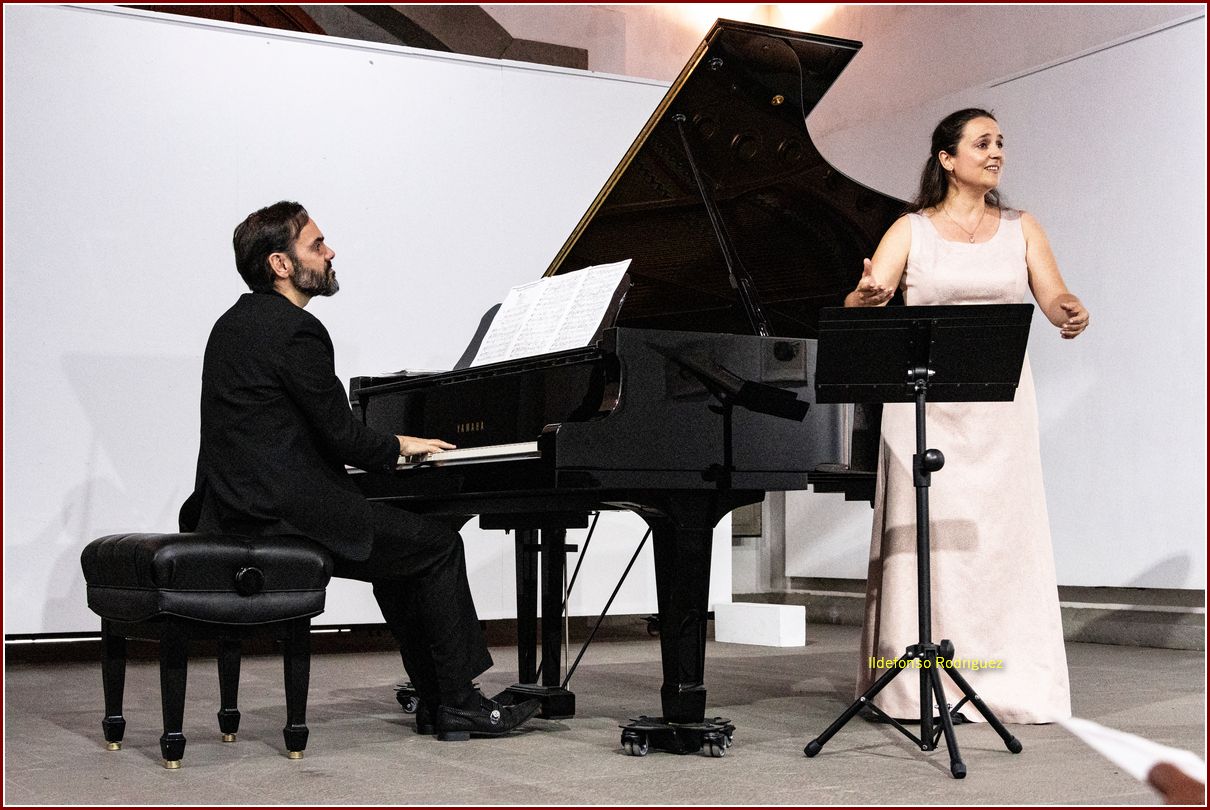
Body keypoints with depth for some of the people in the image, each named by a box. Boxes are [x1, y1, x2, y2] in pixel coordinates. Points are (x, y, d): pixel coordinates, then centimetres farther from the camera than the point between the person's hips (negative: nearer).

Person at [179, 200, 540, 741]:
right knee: (439, 546, 2)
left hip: (236, 509, 10)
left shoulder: (236, 324, 16)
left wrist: (385, 447, 17)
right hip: (284, 514, -10)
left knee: (399, 544, 23)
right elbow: (340, 435, -15)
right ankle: (458, 705, 9)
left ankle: (435, 700, 22)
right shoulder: (296, 331, -15)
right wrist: (398, 447, 5)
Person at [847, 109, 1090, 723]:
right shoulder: (912, 230, 6)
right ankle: (921, 687, 3)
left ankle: (1011, 684, 8)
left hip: (1000, 405, 2)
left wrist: (1070, 314, -23)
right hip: (925, 404, -2)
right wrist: (867, 296, -29)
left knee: (1002, 534, 0)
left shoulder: (1020, 229, 12)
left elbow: (1053, 295, 1)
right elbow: (859, 304, -5)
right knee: (929, 536, -4)